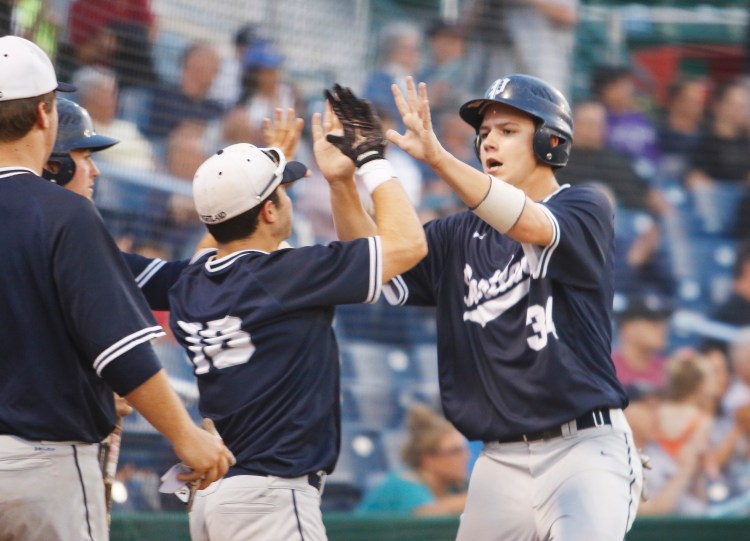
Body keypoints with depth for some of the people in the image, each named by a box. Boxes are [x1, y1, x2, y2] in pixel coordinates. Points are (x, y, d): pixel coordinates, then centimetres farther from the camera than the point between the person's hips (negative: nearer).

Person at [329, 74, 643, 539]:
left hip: (584, 449, -5)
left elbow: (532, 226, -22)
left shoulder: (586, 208, -1)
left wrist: (437, 158, -34)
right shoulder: (458, 237, 15)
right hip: (501, 462, 5)